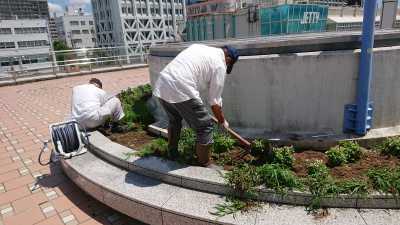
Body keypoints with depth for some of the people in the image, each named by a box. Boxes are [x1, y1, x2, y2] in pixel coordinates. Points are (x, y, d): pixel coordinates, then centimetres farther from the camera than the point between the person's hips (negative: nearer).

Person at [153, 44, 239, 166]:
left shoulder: (198, 47, 23)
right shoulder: (219, 65, 3)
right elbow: (215, 102, 5)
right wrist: (222, 121, 22)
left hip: (161, 85, 9)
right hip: (181, 91, -8)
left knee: (174, 120, 31)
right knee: (205, 127, 7)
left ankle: (172, 154, 45)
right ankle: (204, 165, 16)